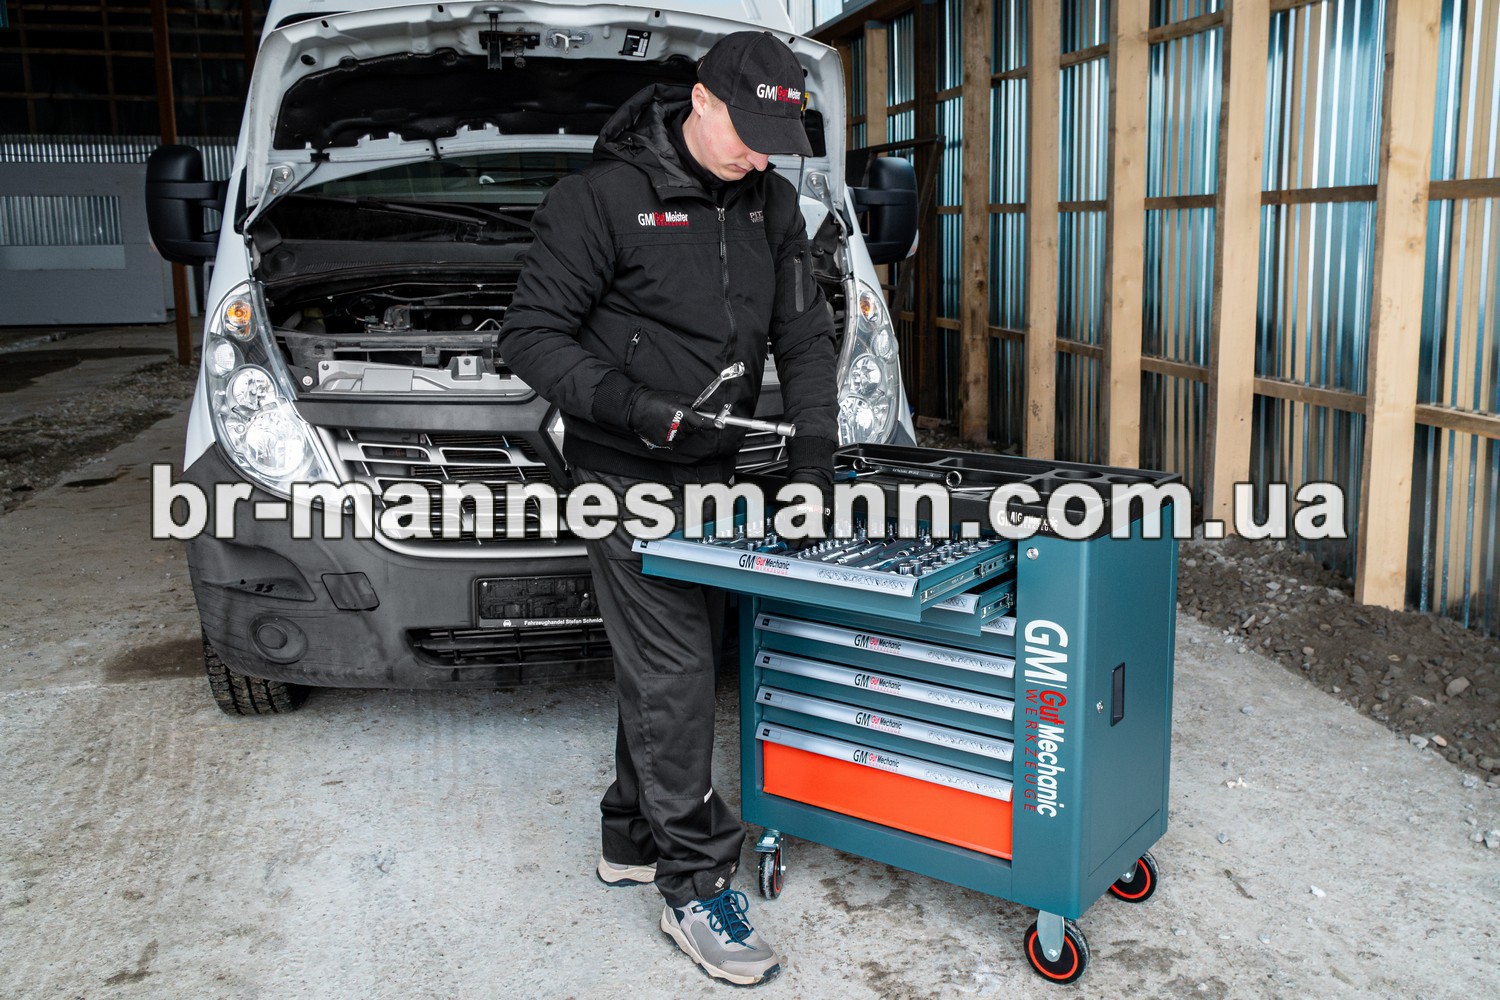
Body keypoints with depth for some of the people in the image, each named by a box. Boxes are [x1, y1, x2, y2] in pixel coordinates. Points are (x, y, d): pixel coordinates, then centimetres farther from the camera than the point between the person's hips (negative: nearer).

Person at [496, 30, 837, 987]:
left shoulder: (771, 202, 6)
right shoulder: (602, 196, -13)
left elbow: (805, 334, 7)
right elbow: (533, 335, -13)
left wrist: (813, 453, -5)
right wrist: (626, 404, -27)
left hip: (715, 471, 7)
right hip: (630, 478, -7)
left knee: (673, 662, 14)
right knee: (672, 674, -6)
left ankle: (633, 838, 31)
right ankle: (697, 886, 5)